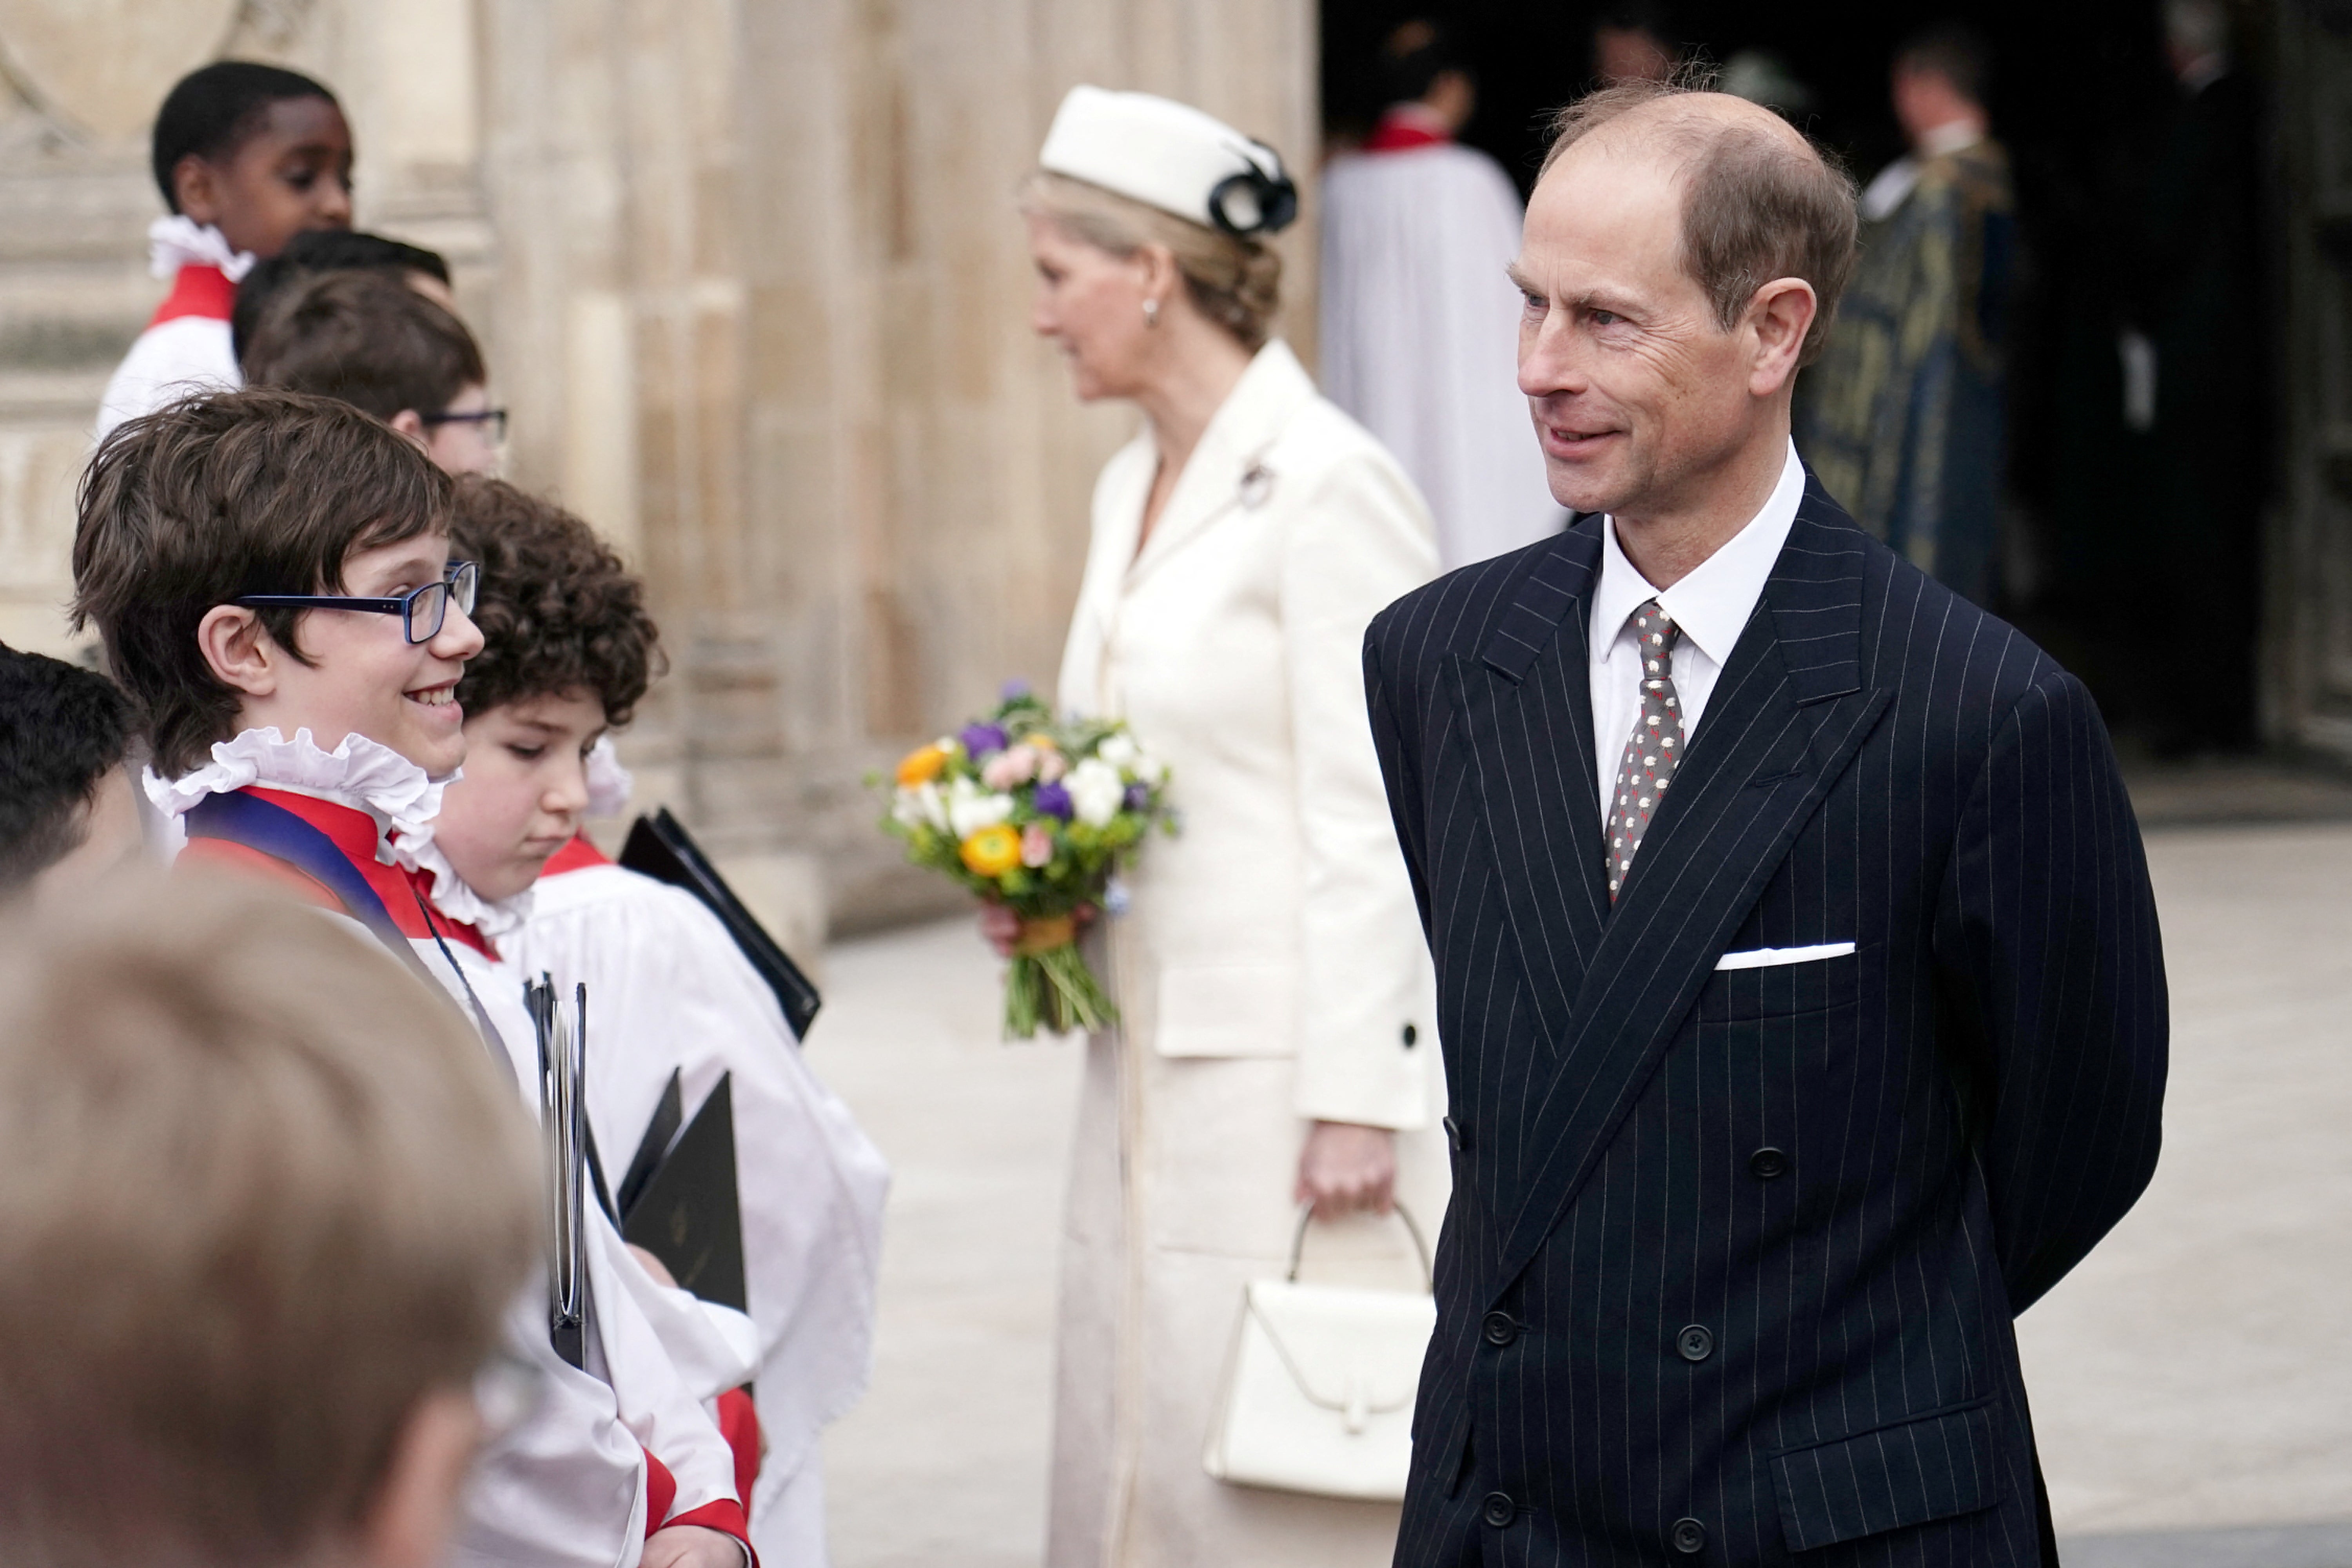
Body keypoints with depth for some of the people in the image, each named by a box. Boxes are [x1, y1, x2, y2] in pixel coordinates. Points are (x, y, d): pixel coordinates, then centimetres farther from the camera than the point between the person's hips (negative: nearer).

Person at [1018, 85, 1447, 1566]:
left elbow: (1372, 825, -16)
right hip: (1153, 1059, 9)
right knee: (1134, 1437, 9)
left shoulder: (1327, 483, -13)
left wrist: (1357, 1102, -19)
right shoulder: (1133, 488, 14)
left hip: (1292, 1063, -9)